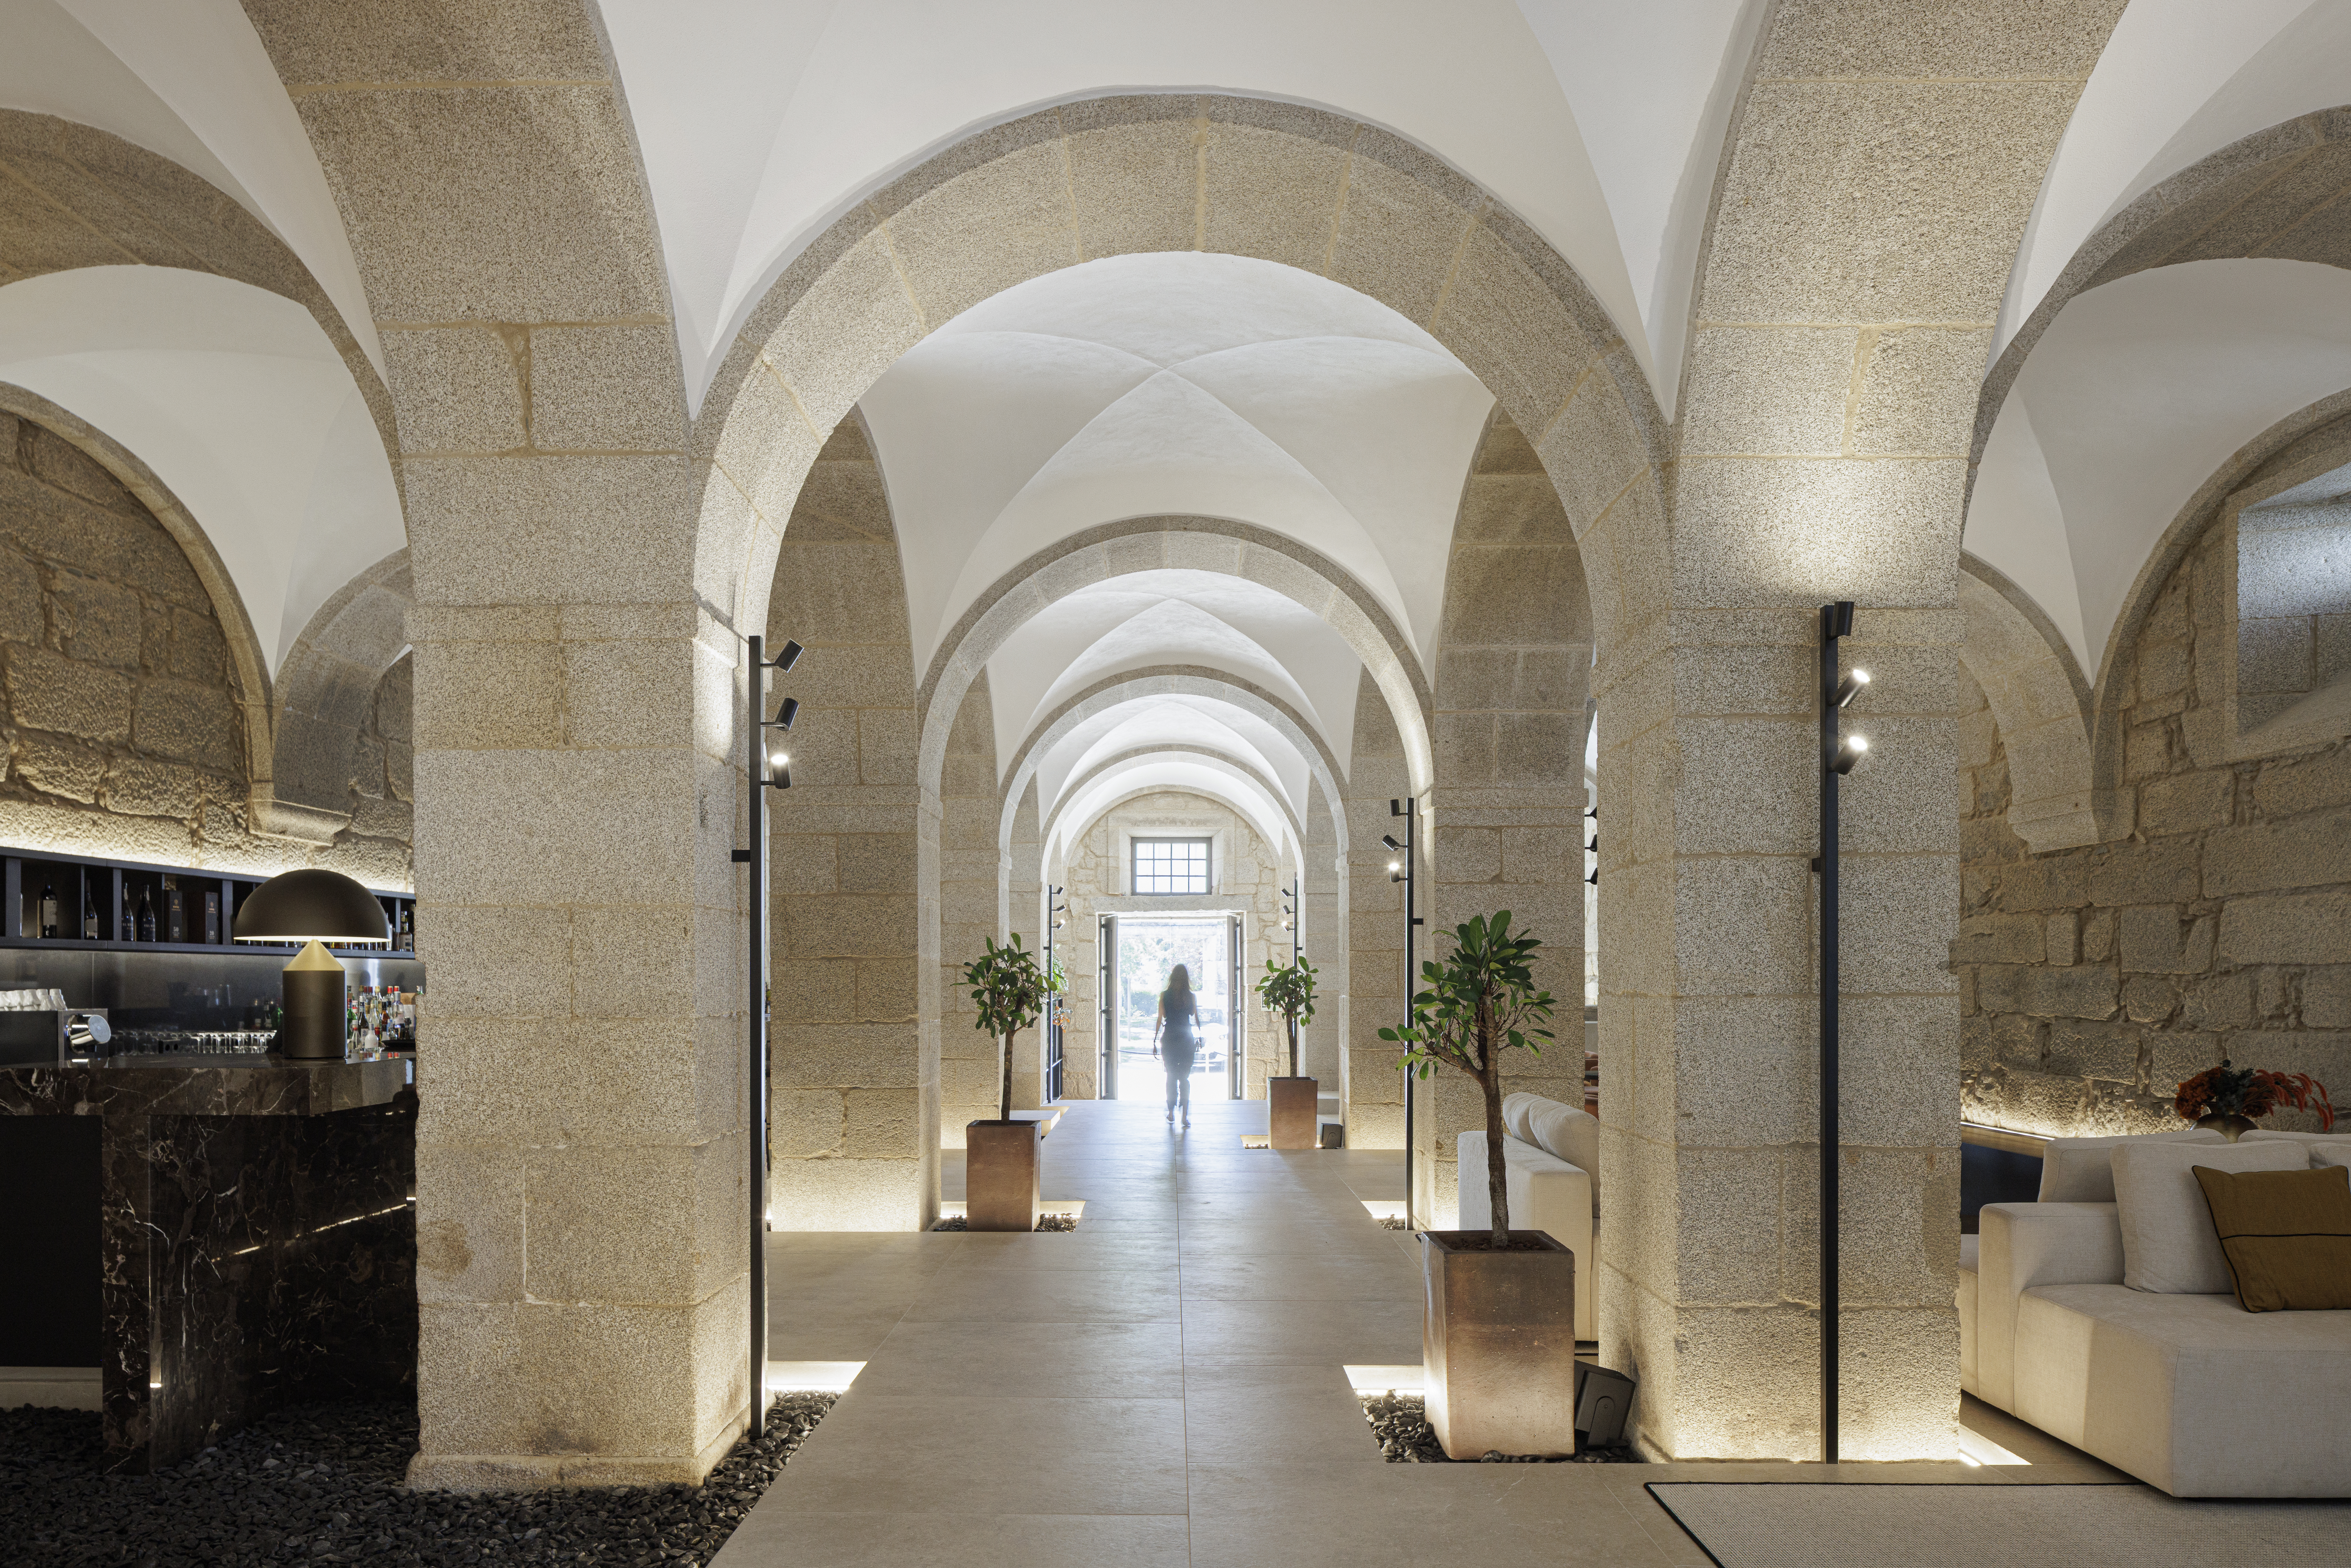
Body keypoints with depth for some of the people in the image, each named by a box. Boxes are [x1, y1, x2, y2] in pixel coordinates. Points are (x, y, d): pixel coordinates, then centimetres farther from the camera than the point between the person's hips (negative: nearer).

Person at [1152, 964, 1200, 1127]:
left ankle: (1171, 1113, 17)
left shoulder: (1164, 996, -4)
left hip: (1169, 1039, 0)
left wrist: (1155, 1041, 2)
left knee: (1171, 1077, 13)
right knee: (1185, 1078, 4)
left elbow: (1160, 1019, -4)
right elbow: (1196, 1019, 2)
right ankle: (1185, 1115, -6)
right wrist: (1199, 1038, 17)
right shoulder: (1192, 997, -4)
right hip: (1187, 1040, 0)